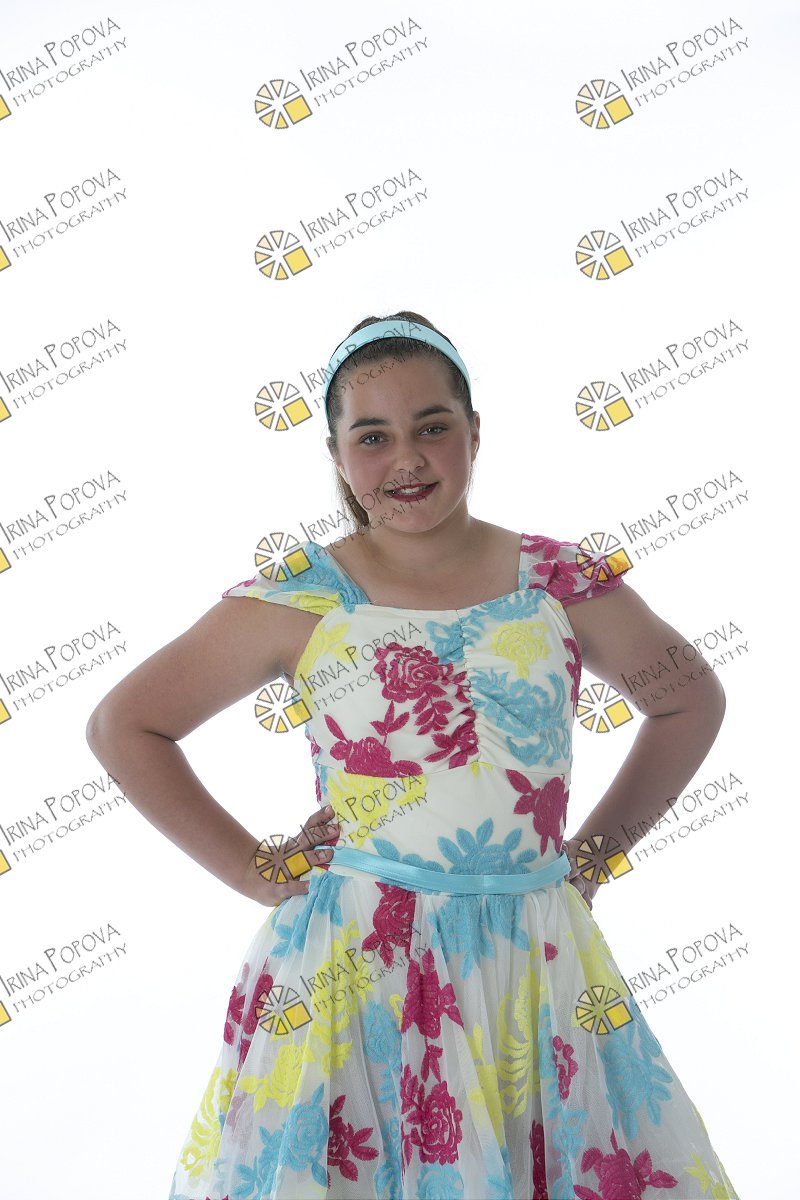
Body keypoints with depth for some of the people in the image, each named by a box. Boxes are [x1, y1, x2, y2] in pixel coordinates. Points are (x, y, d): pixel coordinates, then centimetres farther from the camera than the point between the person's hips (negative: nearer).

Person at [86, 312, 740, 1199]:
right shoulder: (298, 599, -5)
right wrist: (255, 870, -3)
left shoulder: (564, 583, 0)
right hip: (350, 969, -1)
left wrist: (595, 852, 7)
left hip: (537, 965, 2)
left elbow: (692, 701, 14)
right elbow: (123, 726, 0)